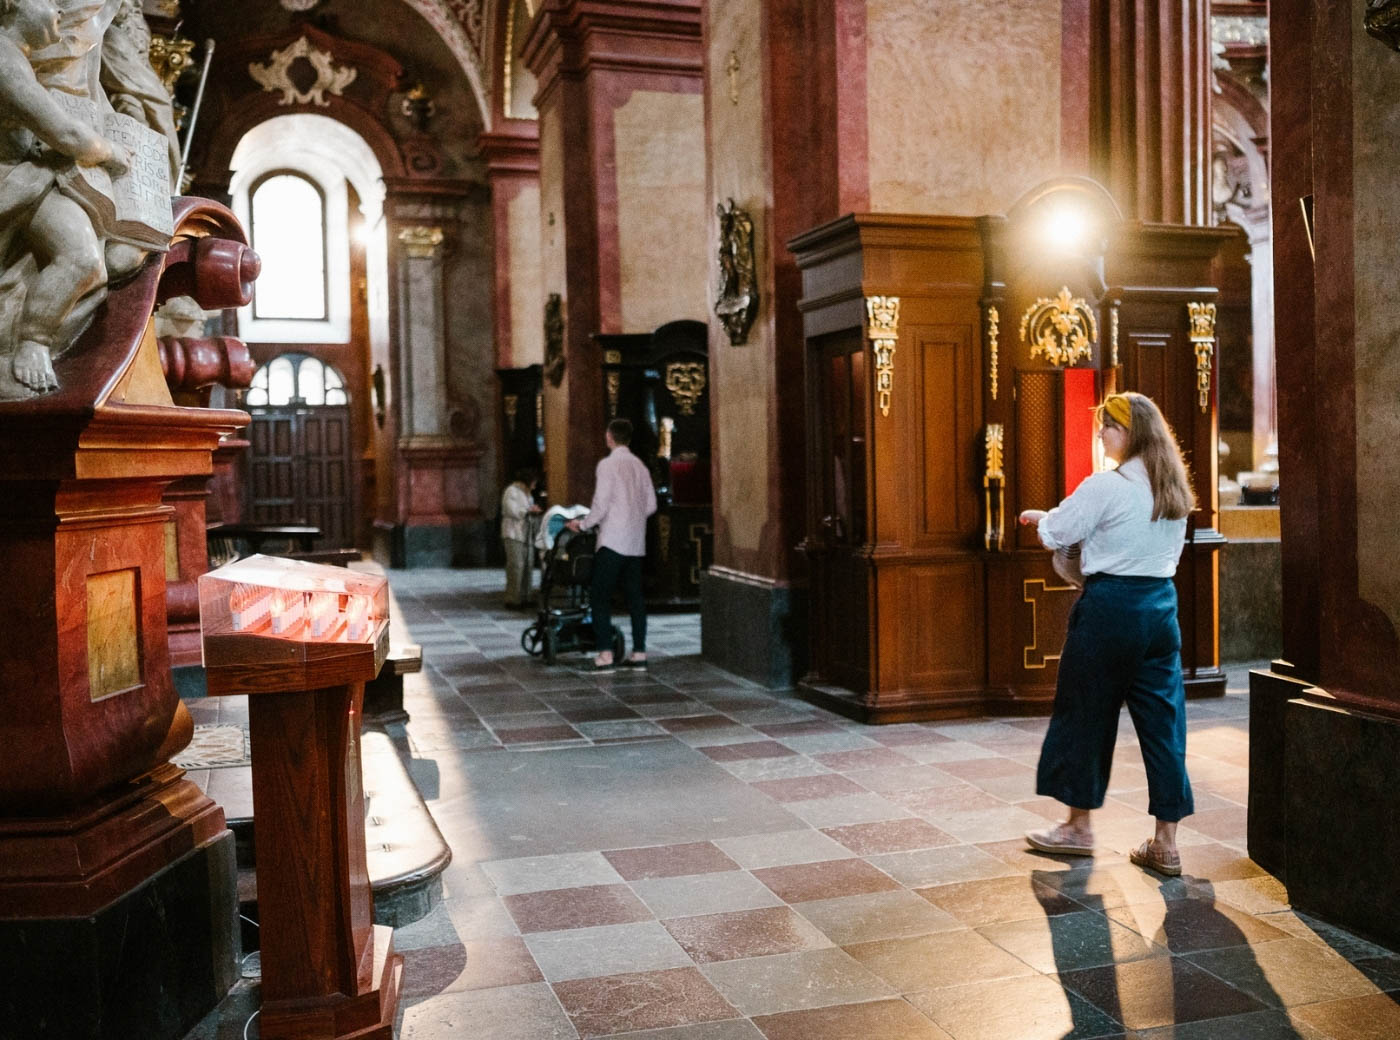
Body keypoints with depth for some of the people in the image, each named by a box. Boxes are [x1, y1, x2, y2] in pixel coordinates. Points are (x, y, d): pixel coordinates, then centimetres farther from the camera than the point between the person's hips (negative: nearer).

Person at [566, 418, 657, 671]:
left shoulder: (608, 464, -9)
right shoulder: (639, 465, 10)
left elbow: (601, 505, -13)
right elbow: (651, 505, 12)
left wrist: (583, 524, 2)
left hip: (613, 541, -6)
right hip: (636, 542, 6)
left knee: (600, 596, -2)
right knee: (634, 596, 9)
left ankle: (604, 653, -9)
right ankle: (639, 652, 11)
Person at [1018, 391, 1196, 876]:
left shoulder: (1107, 485, -14)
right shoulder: (1175, 487, 9)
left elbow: (1057, 532, -6)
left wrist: (1041, 517, 17)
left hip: (1111, 605, -7)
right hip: (1161, 604, 7)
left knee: (1085, 714, 8)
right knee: (1163, 721, 8)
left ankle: (1079, 826, 20)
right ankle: (1166, 843, 11)